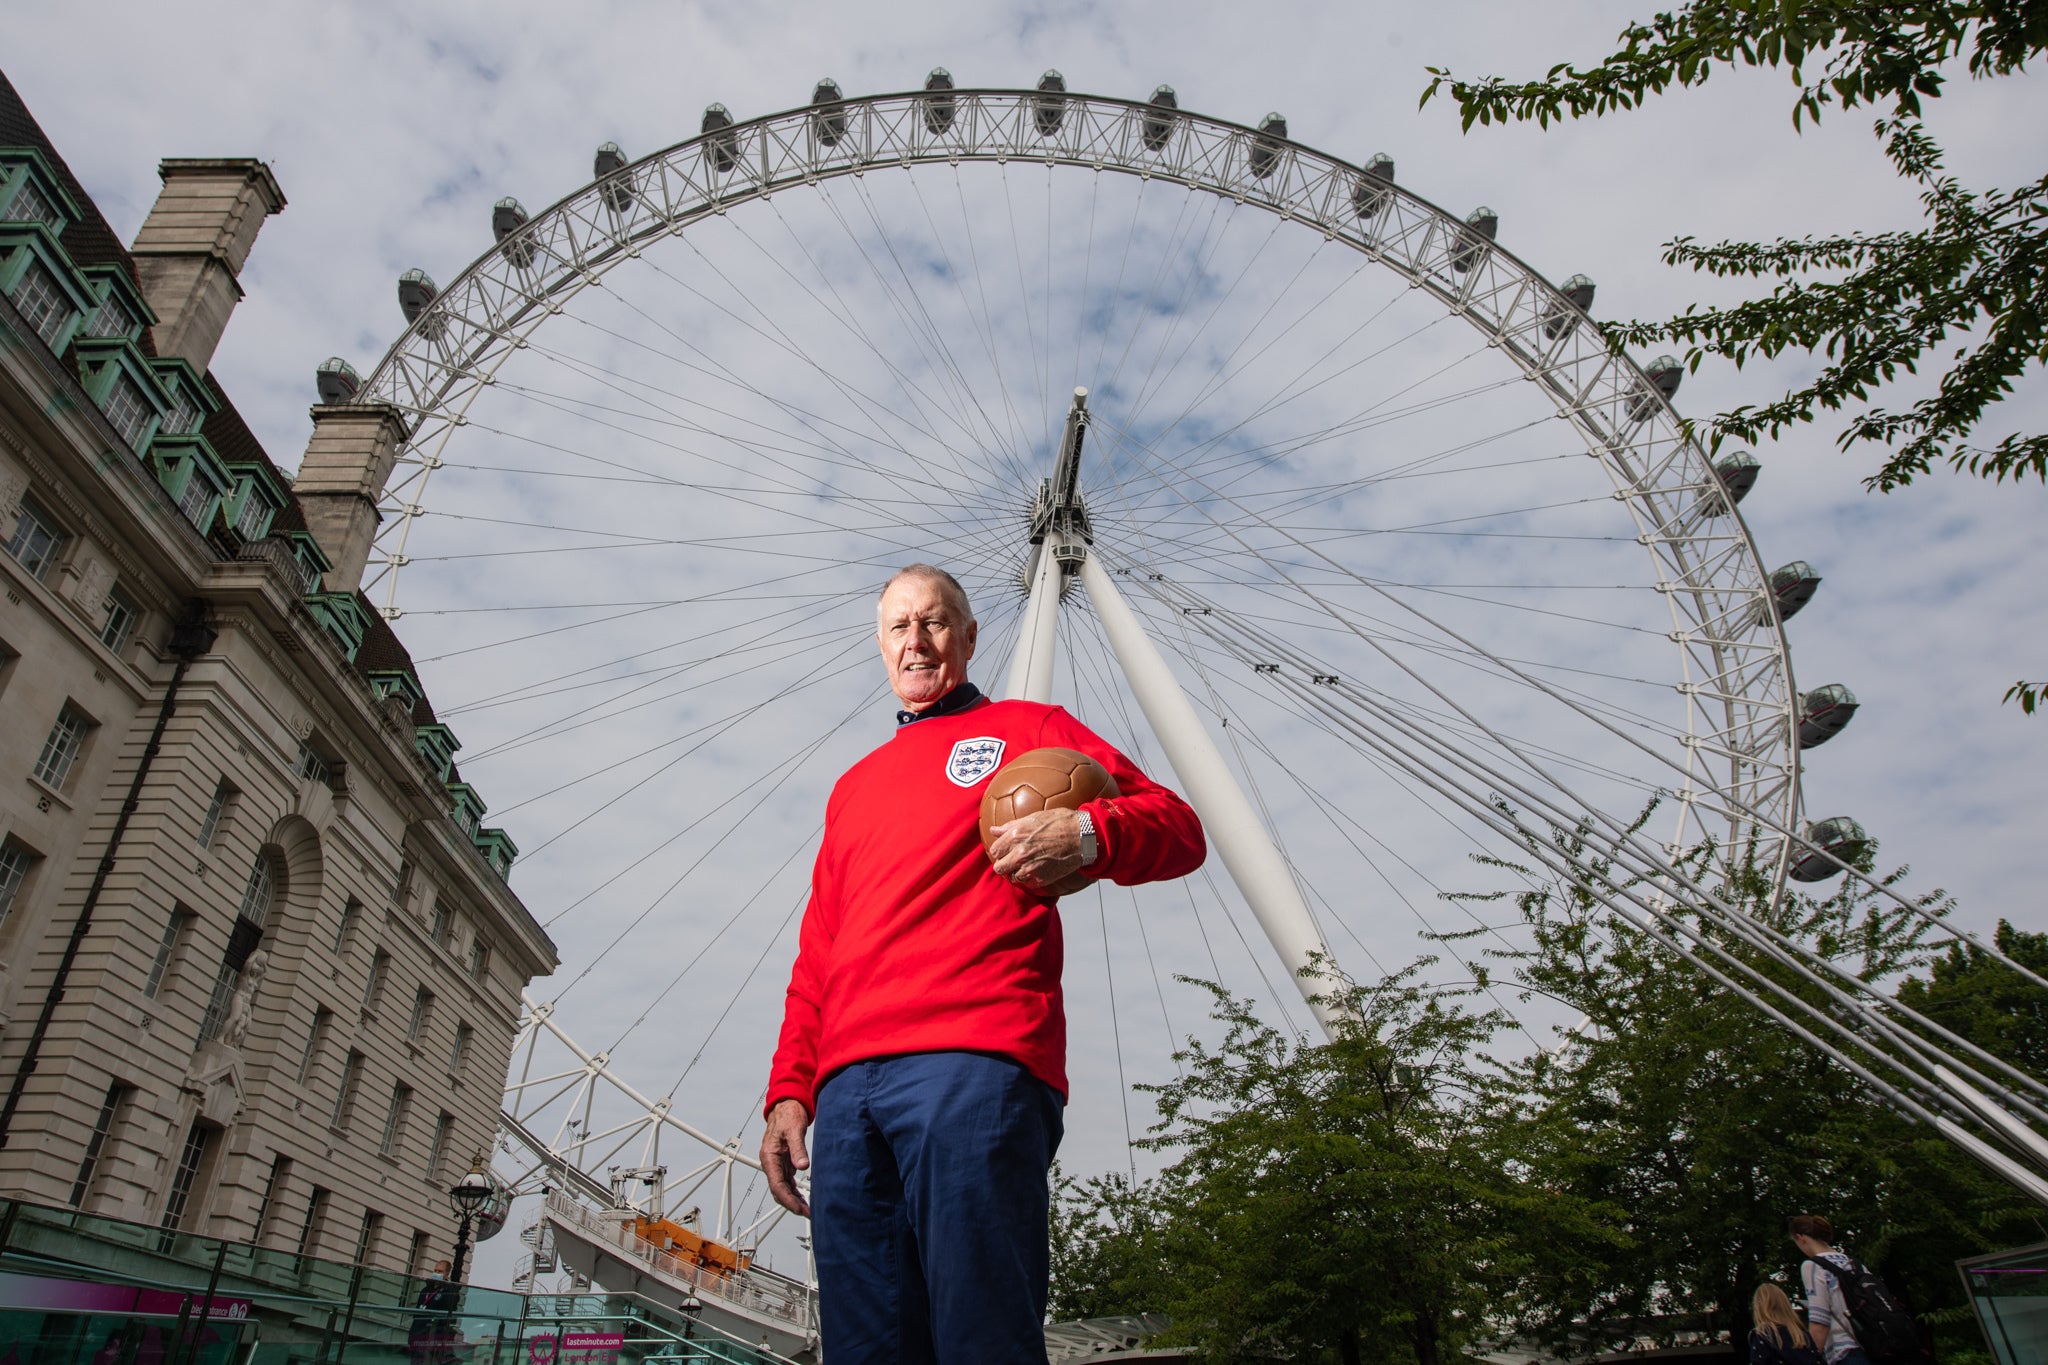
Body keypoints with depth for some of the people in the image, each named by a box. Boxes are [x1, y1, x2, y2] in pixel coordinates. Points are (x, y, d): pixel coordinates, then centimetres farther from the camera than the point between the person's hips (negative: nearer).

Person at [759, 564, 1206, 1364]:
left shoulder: (1028, 729, 16)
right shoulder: (855, 785, 31)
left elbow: (1178, 828, 8)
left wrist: (1086, 833, -14)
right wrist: (789, 1089, 13)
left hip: (974, 1063, -5)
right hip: (846, 1087, 5)